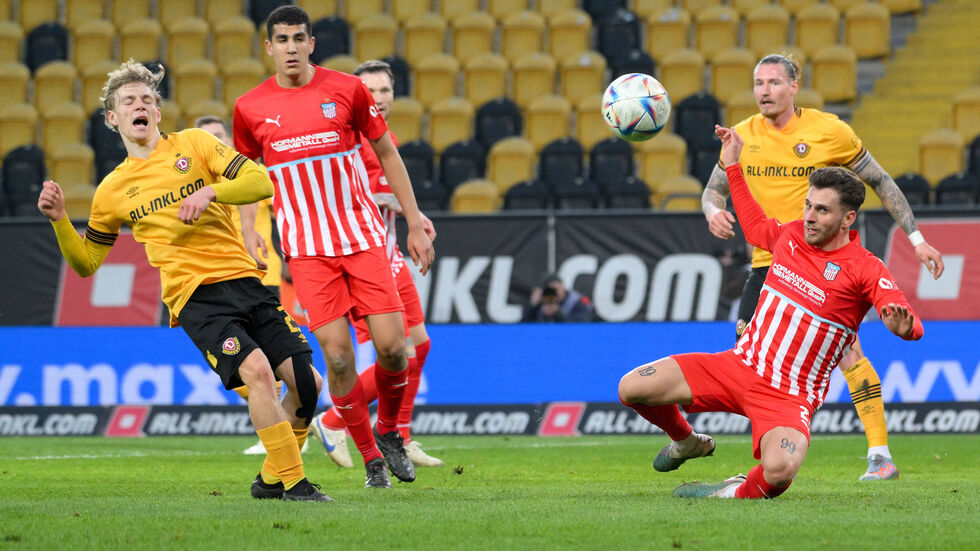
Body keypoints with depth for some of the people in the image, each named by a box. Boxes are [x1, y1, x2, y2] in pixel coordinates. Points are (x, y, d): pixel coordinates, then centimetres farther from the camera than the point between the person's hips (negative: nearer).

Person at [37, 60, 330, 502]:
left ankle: (271, 480, 16)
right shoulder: (113, 191, 13)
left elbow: (260, 182, 1)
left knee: (307, 382, -4)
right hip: (194, 296, -3)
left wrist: (210, 191, -15)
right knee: (256, 370, -27)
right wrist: (59, 220, 3)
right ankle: (292, 481, -20)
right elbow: (86, 263, 19)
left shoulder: (193, 144, 11)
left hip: (244, 280, 3)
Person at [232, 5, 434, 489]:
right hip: (306, 250, 0)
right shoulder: (250, 108, 1)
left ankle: (388, 432, 19)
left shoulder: (347, 89, 0)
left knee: (392, 347, -9)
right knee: (337, 355, -10)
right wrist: (250, 243, 4)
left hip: (363, 239, 0)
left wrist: (415, 224, 8)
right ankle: (371, 457, 7)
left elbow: (387, 155, 9)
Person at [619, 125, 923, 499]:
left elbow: (913, 327, -22)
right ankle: (687, 442, 27)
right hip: (740, 365, 6)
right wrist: (733, 166, 30)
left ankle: (742, 492, 0)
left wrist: (903, 326, -47)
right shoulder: (790, 235, 5)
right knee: (632, 388, -5)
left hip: (790, 396, -6)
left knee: (779, 470, -38)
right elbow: (756, 228, 30)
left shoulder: (864, 270, -13)